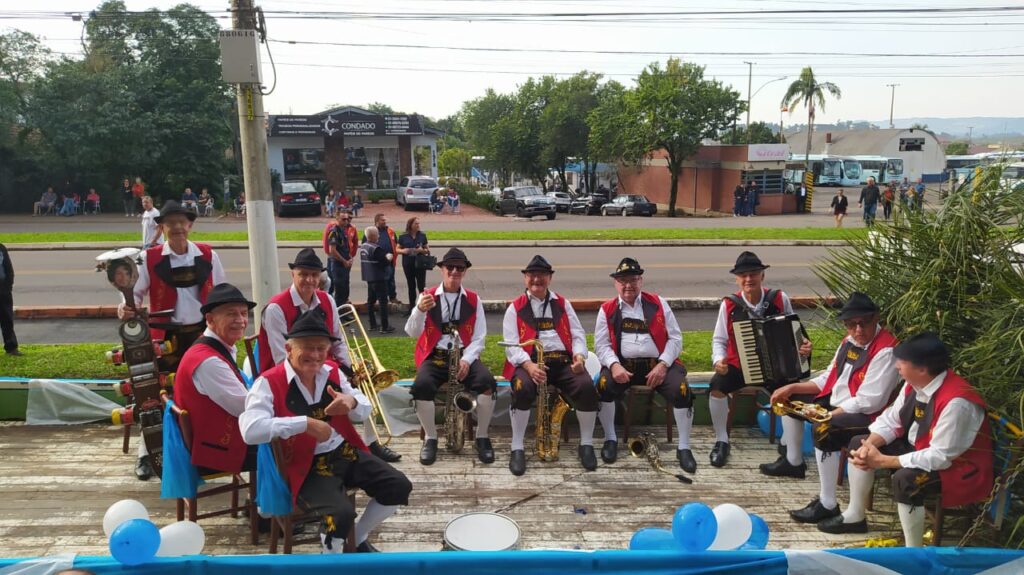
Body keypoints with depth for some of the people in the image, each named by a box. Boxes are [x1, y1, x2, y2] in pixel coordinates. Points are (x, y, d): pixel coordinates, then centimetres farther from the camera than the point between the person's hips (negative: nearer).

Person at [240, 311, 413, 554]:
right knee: (341, 513, -30)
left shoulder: (332, 373, 6)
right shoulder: (269, 382, -13)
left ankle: (359, 539, 22)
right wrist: (305, 423, -29)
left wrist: (352, 402, -13)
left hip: (346, 452, 7)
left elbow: (367, 410, 13)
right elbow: (250, 430, -28)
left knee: (399, 487, -3)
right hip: (307, 465, -6)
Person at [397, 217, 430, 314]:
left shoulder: (422, 236, 3)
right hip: (408, 265, 1)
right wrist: (403, 251, -16)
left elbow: (427, 249, 8)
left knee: (421, 286, -4)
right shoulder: (403, 237, 1)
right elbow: (397, 249, 5)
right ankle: (411, 307, 21)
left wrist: (423, 250, -14)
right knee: (411, 286, 11)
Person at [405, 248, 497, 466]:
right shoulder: (427, 296, 4)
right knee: (421, 386, -32)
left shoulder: (474, 300, 7)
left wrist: (467, 360, -15)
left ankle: (482, 437, -7)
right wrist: (420, 310, -25)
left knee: (487, 381, -28)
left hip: (465, 357, 1)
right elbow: (413, 333, -5)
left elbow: (479, 338, 3)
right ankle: (430, 437, -8)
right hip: (434, 357, 0)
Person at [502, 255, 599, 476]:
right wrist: (529, 365, -20)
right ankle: (517, 448, -18)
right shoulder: (515, 308, 9)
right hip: (529, 363, -2)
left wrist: (579, 356, -10)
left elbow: (578, 334, 13)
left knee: (587, 387, -27)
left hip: (563, 361, 2)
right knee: (523, 389, -36)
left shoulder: (563, 304, 19)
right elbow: (511, 345, -1)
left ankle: (586, 444, -5)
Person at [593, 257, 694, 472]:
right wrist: (614, 366, -18)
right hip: (623, 365, 0)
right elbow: (602, 344, 2)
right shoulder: (607, 310, 8)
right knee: (604, 385, -29)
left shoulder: (658, 303, 8)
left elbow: (675, 338, 4)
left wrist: (663, 365, -11)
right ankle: (610, 439, -5)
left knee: (681, 390, -26)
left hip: (658, 364, 0)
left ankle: (683, 448, -6)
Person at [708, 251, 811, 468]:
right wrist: (718, 359, -18)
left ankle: (788, 442, 2)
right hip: (738, 365, 0)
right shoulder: (729, 304, -7)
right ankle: (721, 440, -4)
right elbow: (719, 339, 2)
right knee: (716, 385, -27)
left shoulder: (780, 299, -5)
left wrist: (803, 346, -15)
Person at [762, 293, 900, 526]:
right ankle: (793, 462, 31)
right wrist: (793, 387, 2)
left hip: (865, 415, -10)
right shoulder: (850, 340, 6)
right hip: (836, 402, 10)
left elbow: (868, 402, -26)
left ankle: (827, 504, -22)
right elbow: (829, 378, 14)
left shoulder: (885, 350, -22)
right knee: (790, 399, 17)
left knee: (824, 431, -36)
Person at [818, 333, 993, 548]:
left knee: (905, 479, -36)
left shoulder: (956, 402, -33)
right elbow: (890, 420, 2)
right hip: (918, 448, 9)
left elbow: (940, 457, -32)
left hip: (956, 466, -9)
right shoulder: (914, 384, -7)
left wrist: (882, 461, -29)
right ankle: (854, 516, 19)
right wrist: (869, 446, -18)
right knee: (858, 445, 5)